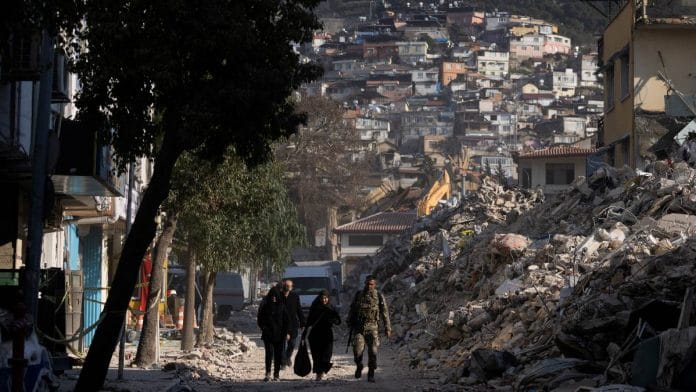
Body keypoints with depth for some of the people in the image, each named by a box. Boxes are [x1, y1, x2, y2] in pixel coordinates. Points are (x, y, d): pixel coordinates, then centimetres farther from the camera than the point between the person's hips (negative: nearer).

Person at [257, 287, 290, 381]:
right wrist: (264, 328, -7)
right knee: (269, 352, -14)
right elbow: (259, 319, 7)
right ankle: (268, 373, -11)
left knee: (278, 354, 2)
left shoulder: (282, 306, 5)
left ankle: (276, 374, 11)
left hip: (279, 334, 1)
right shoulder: (265, 305, 3)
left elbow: (286, 320, 6)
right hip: (268, 334, -1)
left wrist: (286, 332, -1)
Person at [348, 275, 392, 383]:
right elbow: (352, 310, 16)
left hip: (372, 328, -1)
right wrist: (351, 324, 17)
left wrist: (387, 328, -3)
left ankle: (371, 374, 8)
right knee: (357, 349, -11)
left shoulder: (379, 296, -1)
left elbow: (385, 313, 1)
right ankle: (359, 367, 16)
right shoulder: (358, 295, 6)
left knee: (372, 351, -5)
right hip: (359, 327, 1)